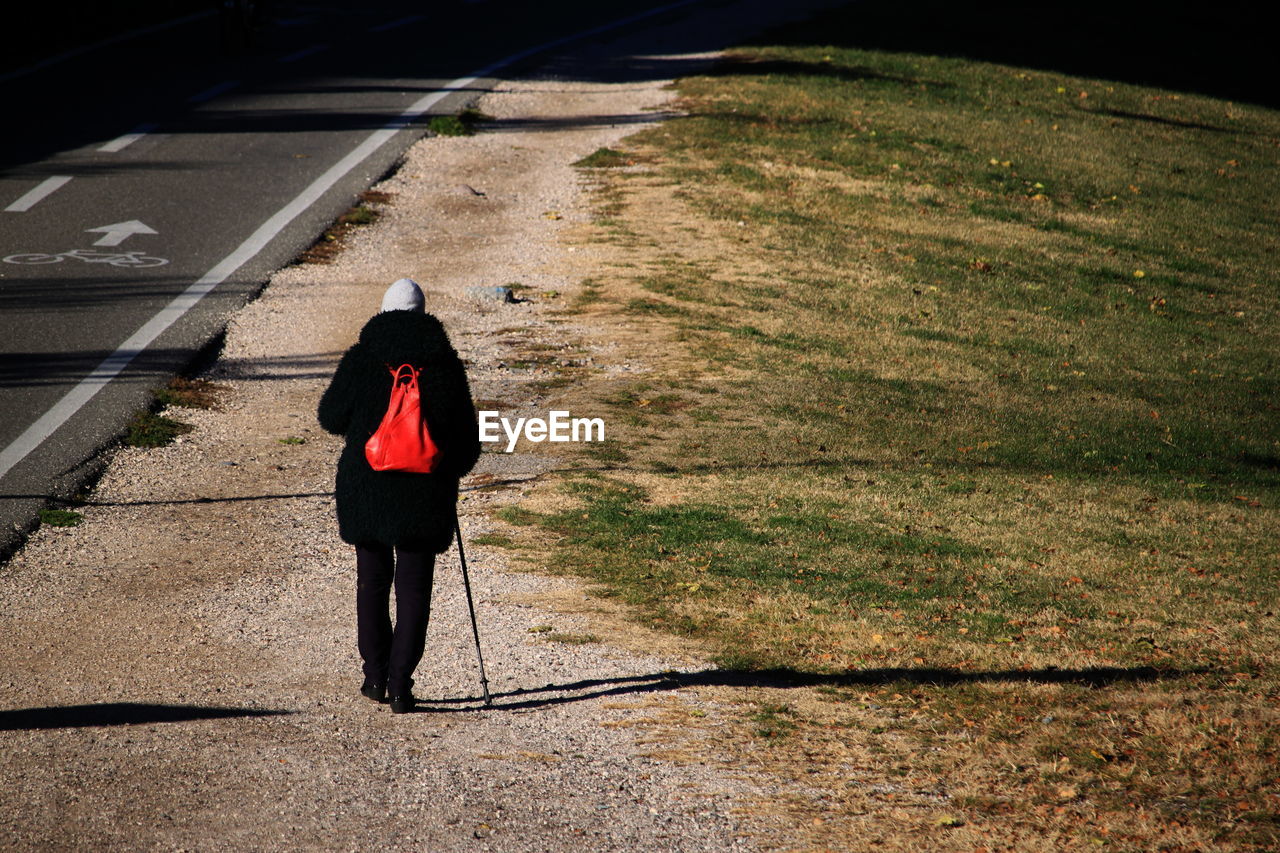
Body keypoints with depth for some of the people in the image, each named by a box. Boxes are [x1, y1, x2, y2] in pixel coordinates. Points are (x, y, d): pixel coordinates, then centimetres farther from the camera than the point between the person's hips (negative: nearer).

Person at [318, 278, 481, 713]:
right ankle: (401, 683, -3)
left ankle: (376, 676, 17)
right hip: (425, 494, 0)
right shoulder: (444, 364, -4)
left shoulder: (361, 359, -6)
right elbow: (466, 434, 0)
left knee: (372, 579, 16)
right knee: (414, 587, 5)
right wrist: (452, 470, 18)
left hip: (366, 486, 0)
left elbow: (331, 417, 0)